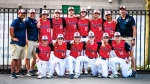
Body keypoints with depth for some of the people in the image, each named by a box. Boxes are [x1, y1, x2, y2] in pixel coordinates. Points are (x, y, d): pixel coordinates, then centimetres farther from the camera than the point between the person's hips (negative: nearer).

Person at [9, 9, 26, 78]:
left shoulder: (23, 22, 18)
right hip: (16, 43, -9)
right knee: (15, 58, -8)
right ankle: (12, 73, -6)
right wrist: (12, 37, -21)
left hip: (22, 43, 9)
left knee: (20, 58, 12)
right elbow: (11, 28, -25)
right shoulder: (16, 21, -9)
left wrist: (25, 39, 19)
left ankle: (17, 72, 19)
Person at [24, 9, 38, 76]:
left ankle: (31, 69, 21)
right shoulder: (27, 21, -4)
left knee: (35, 57, 10)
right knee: (28, 57, -4)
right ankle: (28, 71, 3)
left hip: (36, 41, 7)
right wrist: (26, 40, -17)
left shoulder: (35, 21, 15)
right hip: (30, 41, -7)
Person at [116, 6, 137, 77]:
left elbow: (134, 29, -3)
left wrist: (133, 39, -11)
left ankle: (134, 70, -4)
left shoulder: (130, 18, 1)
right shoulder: (118, 19, 12)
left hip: (129, 38, -4)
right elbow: (116, 30, 15)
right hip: (121, 39, 4)